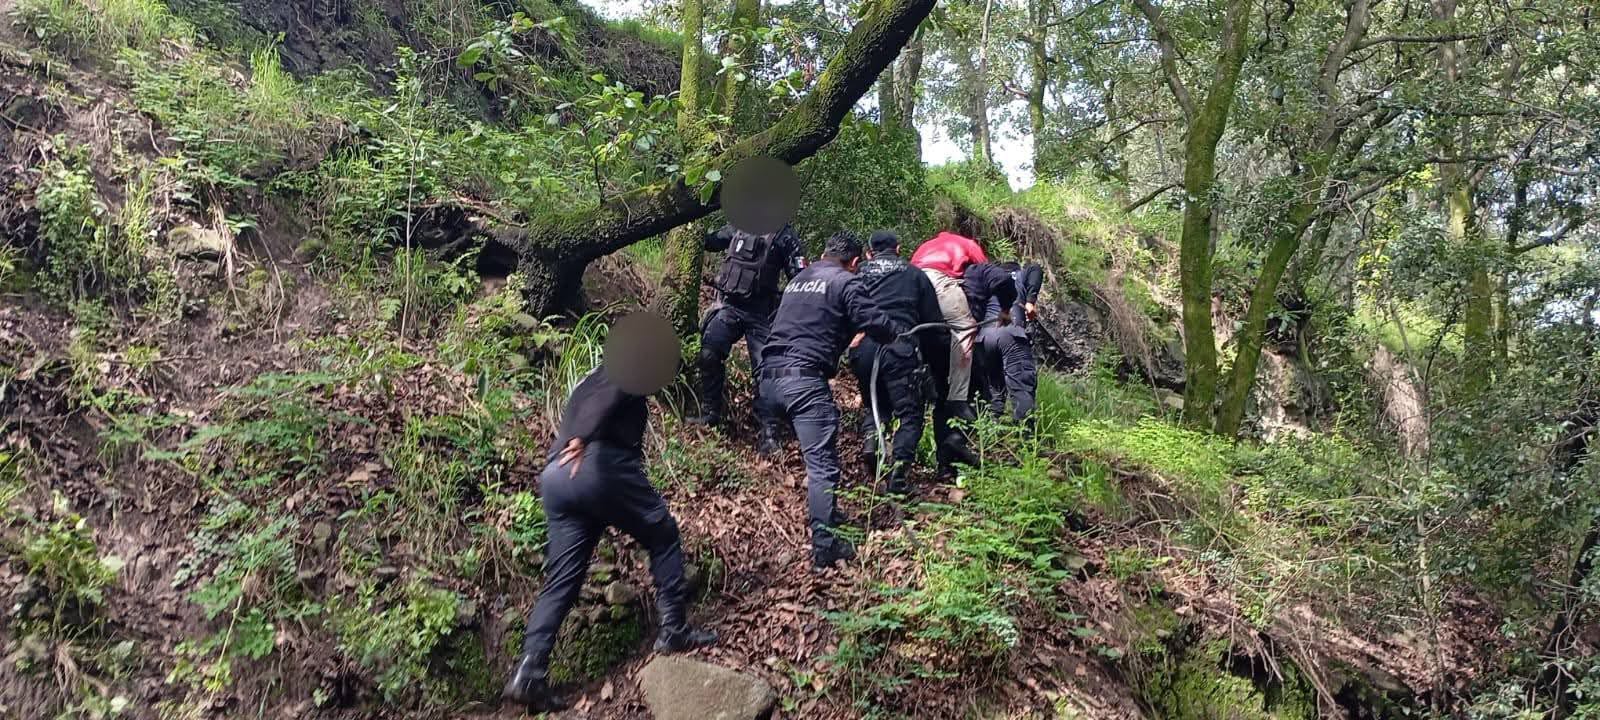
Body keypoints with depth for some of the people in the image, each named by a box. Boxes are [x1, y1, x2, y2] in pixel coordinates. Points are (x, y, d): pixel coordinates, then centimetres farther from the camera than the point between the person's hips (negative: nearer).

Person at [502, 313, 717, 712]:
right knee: (663, 535, 12)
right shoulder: (626, 370, 10)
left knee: (561, 581, 6)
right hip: (601, 465, -8)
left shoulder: (588, 382, 37)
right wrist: (582, 440, -25)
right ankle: (675, 630, 14)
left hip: (555, 478, 8)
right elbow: (607, 398, -11)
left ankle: (528, 674, -4)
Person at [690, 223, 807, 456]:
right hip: (728, 305, 2)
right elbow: (708, 242, 24)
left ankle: (769, 433, -2)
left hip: (761, 312, -2)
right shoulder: (737, 226, 9)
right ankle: (710, 414, 3)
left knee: (765, 369, -7)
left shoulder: (784, 235, 0)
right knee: (709, 355, -14)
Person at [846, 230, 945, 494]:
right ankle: (898, 475, -9)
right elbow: (934, 320, 16)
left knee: (872, 402, 26)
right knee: (909, 413, 4)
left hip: (861, 348, 3)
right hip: (899, 348, -2)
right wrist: (936, 354, 26)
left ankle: (870, 437, -2)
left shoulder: (857, 273, 20)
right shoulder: (913, 274, 17)